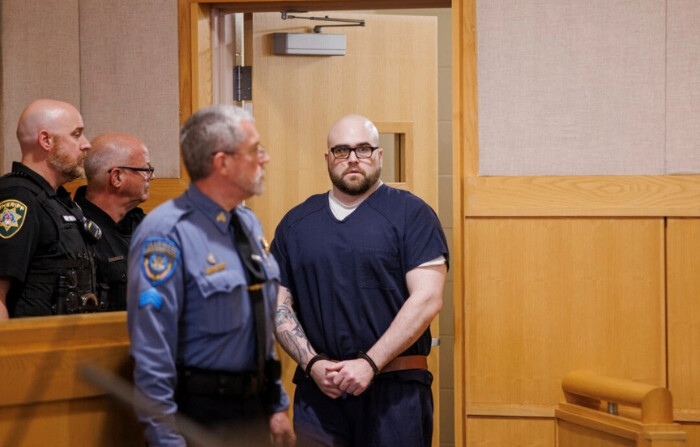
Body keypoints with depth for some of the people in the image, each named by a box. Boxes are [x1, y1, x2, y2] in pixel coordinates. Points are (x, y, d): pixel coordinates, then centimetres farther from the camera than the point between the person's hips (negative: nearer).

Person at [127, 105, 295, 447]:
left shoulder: (249, 224, 10)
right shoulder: (167, 234, -18)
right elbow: (151, 351, -20)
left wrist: (277, 407, 16)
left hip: (254, 414, 8)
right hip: (200, 418, -8)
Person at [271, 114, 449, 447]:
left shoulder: (411, 214, 2)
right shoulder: (296, 223, 13)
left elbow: (427, 299, -7)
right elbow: (278, 305, 11)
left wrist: (370, 363, -13)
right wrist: (312, 363, -4)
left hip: (395, 389, -3)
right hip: (317, 390, 3)